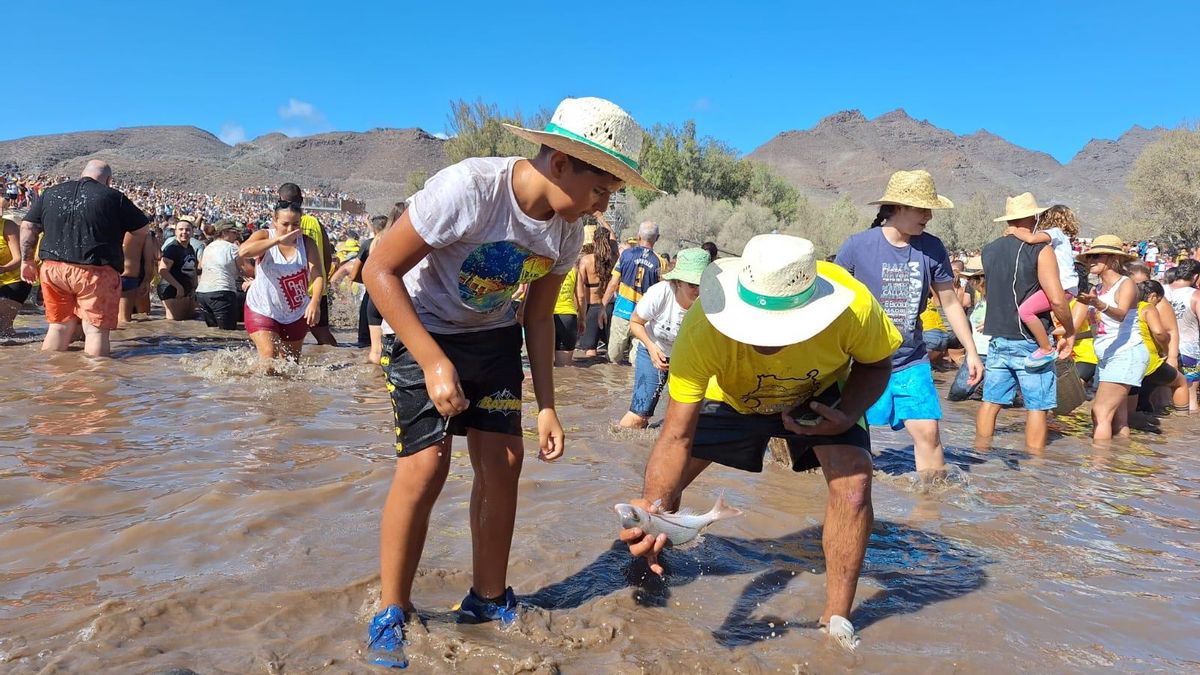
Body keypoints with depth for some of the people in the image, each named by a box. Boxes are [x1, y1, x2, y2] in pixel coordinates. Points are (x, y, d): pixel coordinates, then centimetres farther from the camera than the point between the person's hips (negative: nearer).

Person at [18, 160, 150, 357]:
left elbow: (28, 227, 14)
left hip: (52, 268, 5)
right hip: (96, 273, -5)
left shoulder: (50, 193, 12)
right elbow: (143, 229, 3)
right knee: (96, 329, -1)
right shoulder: (114, 197, -3)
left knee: (59, 327, 15)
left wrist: (27, 260, 21)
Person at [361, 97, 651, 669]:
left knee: (502, 462, 1)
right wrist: (434, 363, -29)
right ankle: (390, 617, 6)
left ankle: (488, 600, 20)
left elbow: (539, 317, 2)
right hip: (421, 332, -5)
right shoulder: (466, 188, -31)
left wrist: (546, 407, -1)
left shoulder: (567, 229, -10)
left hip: (494, 335, 6)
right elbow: (380, 269, -25)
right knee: (426, 465, -14)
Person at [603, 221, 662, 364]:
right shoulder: (660, 262, -2)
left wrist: (602, 306, 9)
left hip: (623, 311, 0)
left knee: (614, 357, 12)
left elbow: (613, 284, 1)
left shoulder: (626, 254, 0)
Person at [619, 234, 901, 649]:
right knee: (662, 485, -4)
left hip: (821, 394, 0)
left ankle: (837, 623, -5)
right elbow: (677, 436, -37)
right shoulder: (703, 329, -41)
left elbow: (876, 365, -14)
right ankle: (646, 569, 29)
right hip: (730, 397, 0)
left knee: (853, 478, -23)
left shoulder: (854, 307, -38)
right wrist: (653, 507, -53)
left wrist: (847, 416, -33)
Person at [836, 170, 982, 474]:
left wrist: (971, 352, 8)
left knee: (928, 431, -5)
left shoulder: (932, 249, -1)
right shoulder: (858, 245, -10)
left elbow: (950, 302, 9)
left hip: (912, 361, 3)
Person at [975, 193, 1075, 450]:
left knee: (991, 401, 11)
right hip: (1030, 342, -5)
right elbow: (1057, 300, -16)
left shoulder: (989, 250, 6)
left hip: (997, 338, 5)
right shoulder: (1040, 250, -11)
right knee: (1037, 406, 4)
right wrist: (1070, 331, -1)